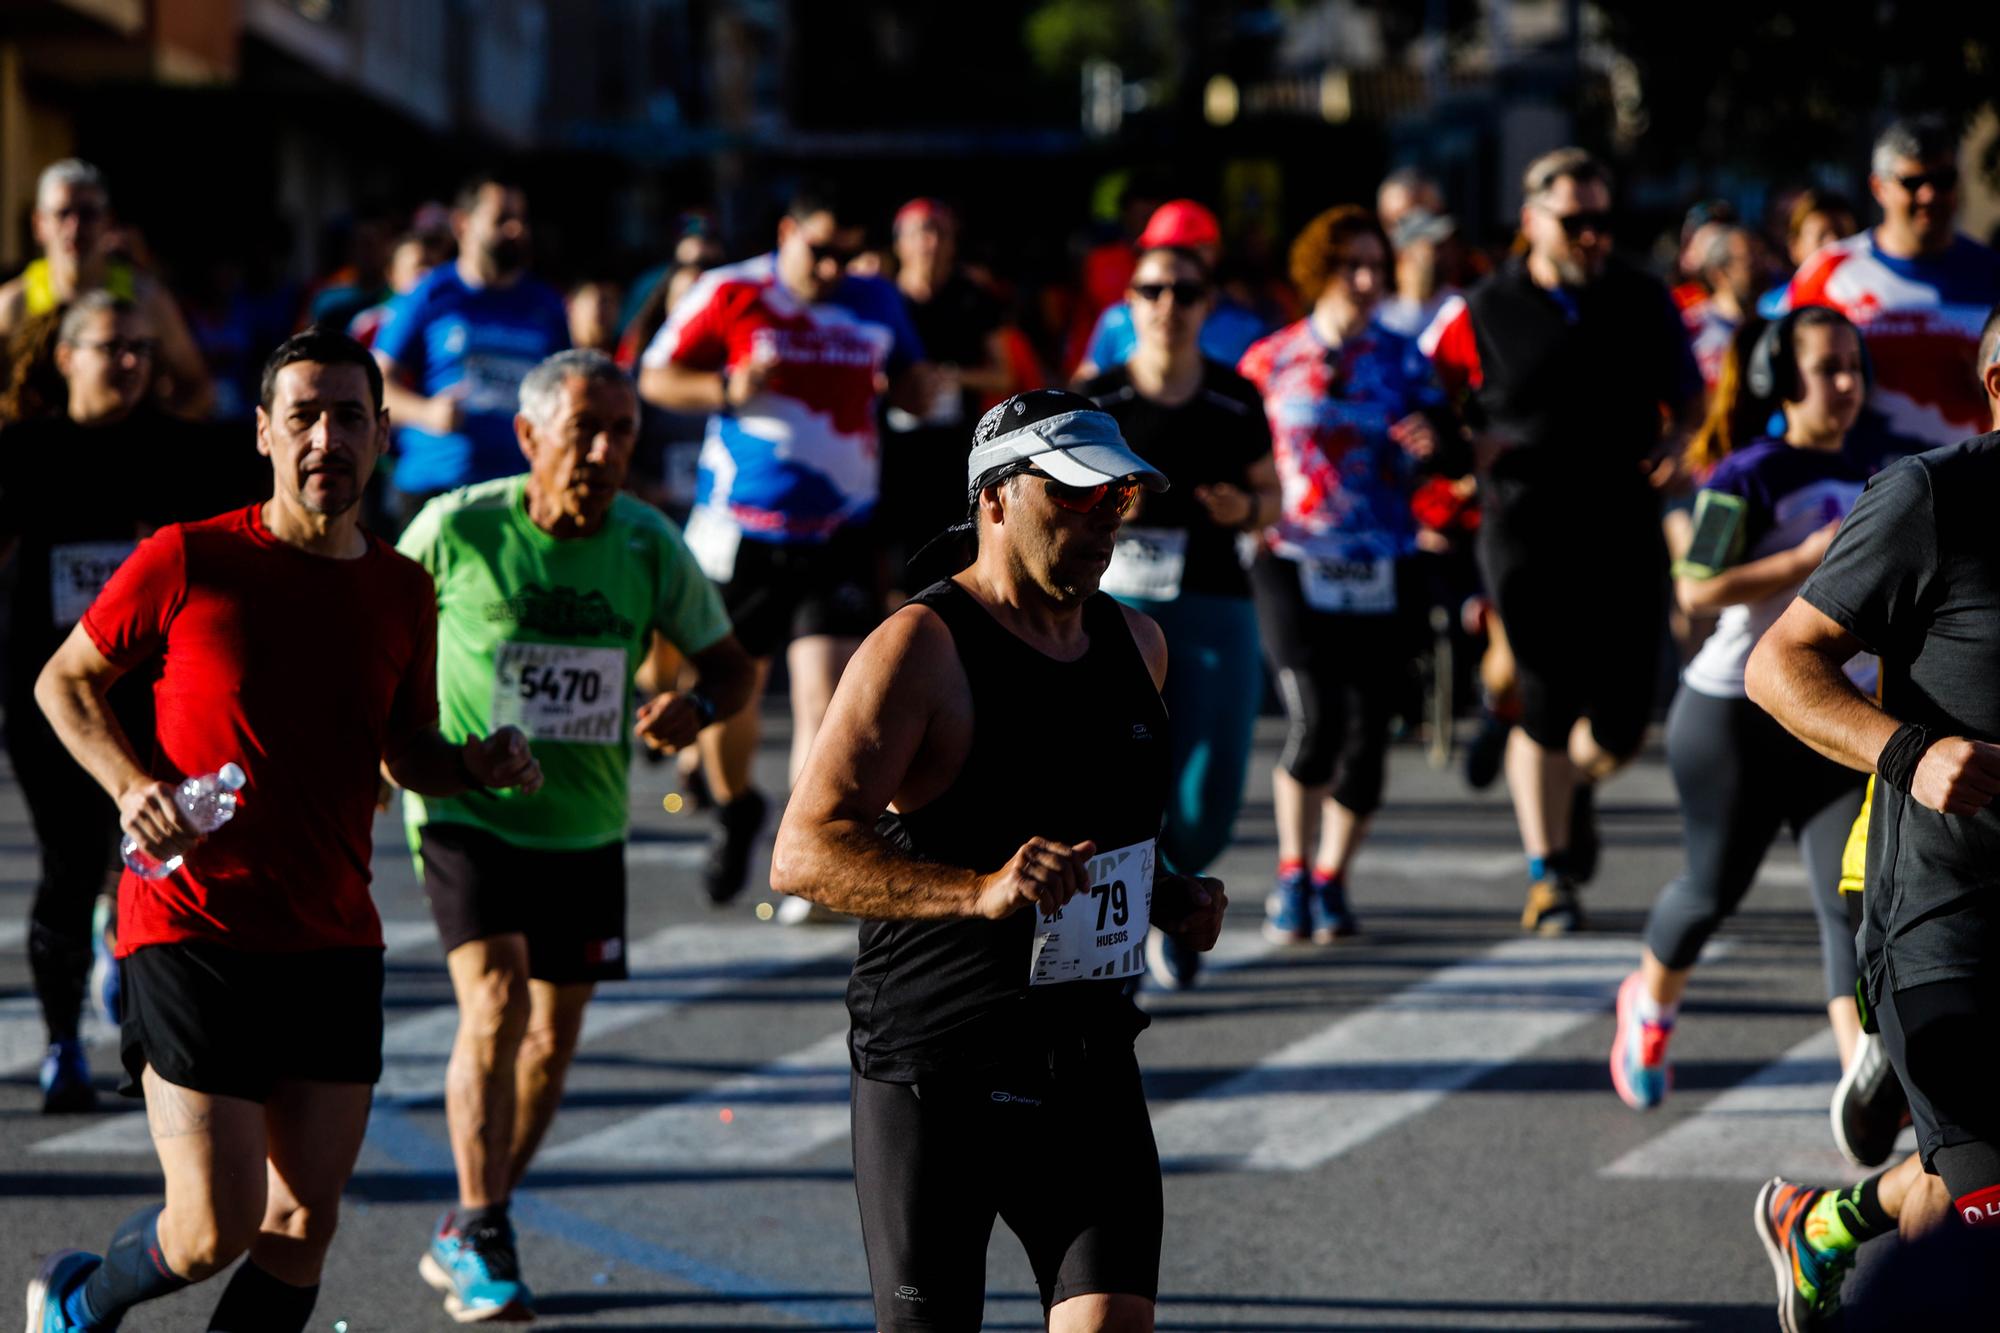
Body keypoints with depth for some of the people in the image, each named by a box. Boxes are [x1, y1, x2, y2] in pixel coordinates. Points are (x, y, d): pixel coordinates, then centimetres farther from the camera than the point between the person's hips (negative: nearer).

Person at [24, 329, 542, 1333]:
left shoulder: (402, 594, 7)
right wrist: (132, 784, -11)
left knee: (305, 1224, 4)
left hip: (335, 943, 5)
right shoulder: (187, 563, -6)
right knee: (216, 1229, -7)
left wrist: (477, 764, -2)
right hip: (192, 935, -5)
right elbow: (64, 682, 5)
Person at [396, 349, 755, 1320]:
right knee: (497, 1001, -22)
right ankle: (484, 1243, -16)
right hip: (466, 810, -4)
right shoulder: (456, 529, -14)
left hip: (585, 827, 4)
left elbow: (729, 664, 4)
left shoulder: (649, 545, -7)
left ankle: (462, 1239, 30)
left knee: (552, 1039, 11)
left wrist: (695, 706, -17)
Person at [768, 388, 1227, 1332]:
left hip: (1090, 1067, 5)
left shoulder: (1135, 644, 11)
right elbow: (802, 854, -20)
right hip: (933, 1078, -5)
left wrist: (1170, 899, 8)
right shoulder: (921, 650, -12)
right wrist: (980, 891, -31)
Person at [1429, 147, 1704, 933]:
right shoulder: (1487, 311, 1)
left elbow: (1689, 399, 17)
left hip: (1627, 535, 2)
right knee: (1547, 712, -5)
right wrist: (1470, 445, -9)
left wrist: (1670, 449, -3)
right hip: (1527, 537, -2)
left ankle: (1578, 785, 37)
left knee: (1621, 727, 0)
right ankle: (1546, 875, 12)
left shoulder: (1645, 304, 7)